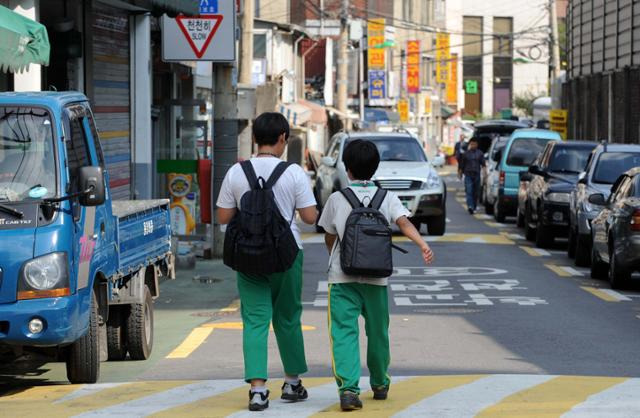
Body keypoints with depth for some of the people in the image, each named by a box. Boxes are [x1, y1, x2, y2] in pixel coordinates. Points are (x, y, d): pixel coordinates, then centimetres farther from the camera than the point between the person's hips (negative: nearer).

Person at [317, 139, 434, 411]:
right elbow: (404, 223, -14)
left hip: (342, 276, -2)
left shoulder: (337, 199, 2)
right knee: (377, 331, 18)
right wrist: (423, 245, -25)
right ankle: (379, 384, 34)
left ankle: (348, 387, -25)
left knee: (344, 332, -7)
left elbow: (329, 238, 11)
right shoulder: (387, 198, 4)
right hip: (376, 276, 2)